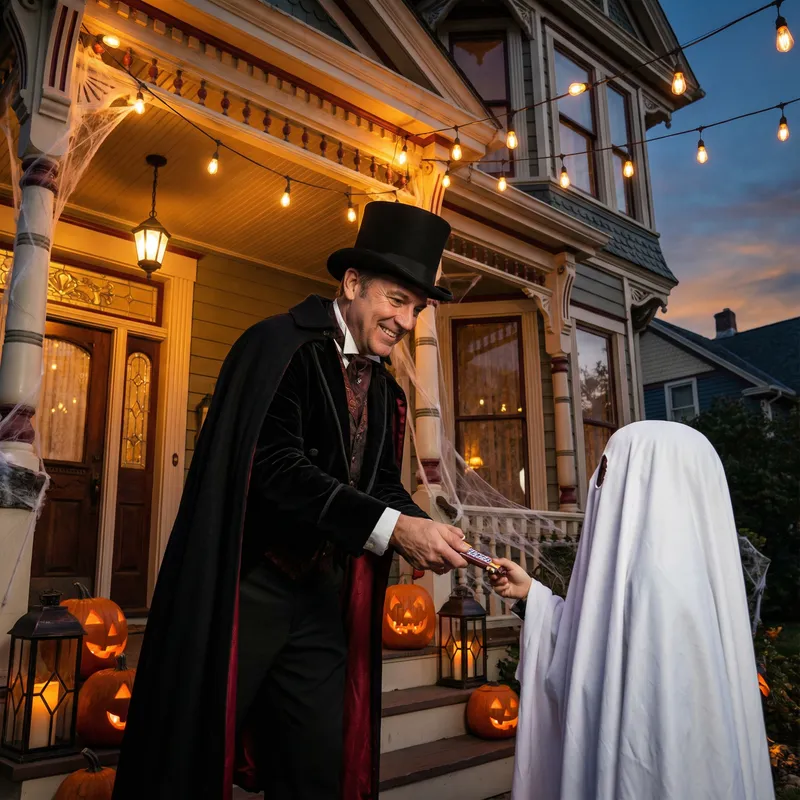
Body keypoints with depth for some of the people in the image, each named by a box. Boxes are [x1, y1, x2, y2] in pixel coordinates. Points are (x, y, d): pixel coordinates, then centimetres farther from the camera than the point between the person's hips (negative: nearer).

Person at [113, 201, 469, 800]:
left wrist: (424, 531, -12)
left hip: (321, 599, 7)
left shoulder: (386, 392, 11)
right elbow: (276, 463, -22)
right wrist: (392, 526, -26)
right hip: (244, 588, -6)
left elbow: (384, 487, 10)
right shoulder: (282, 345, -12)